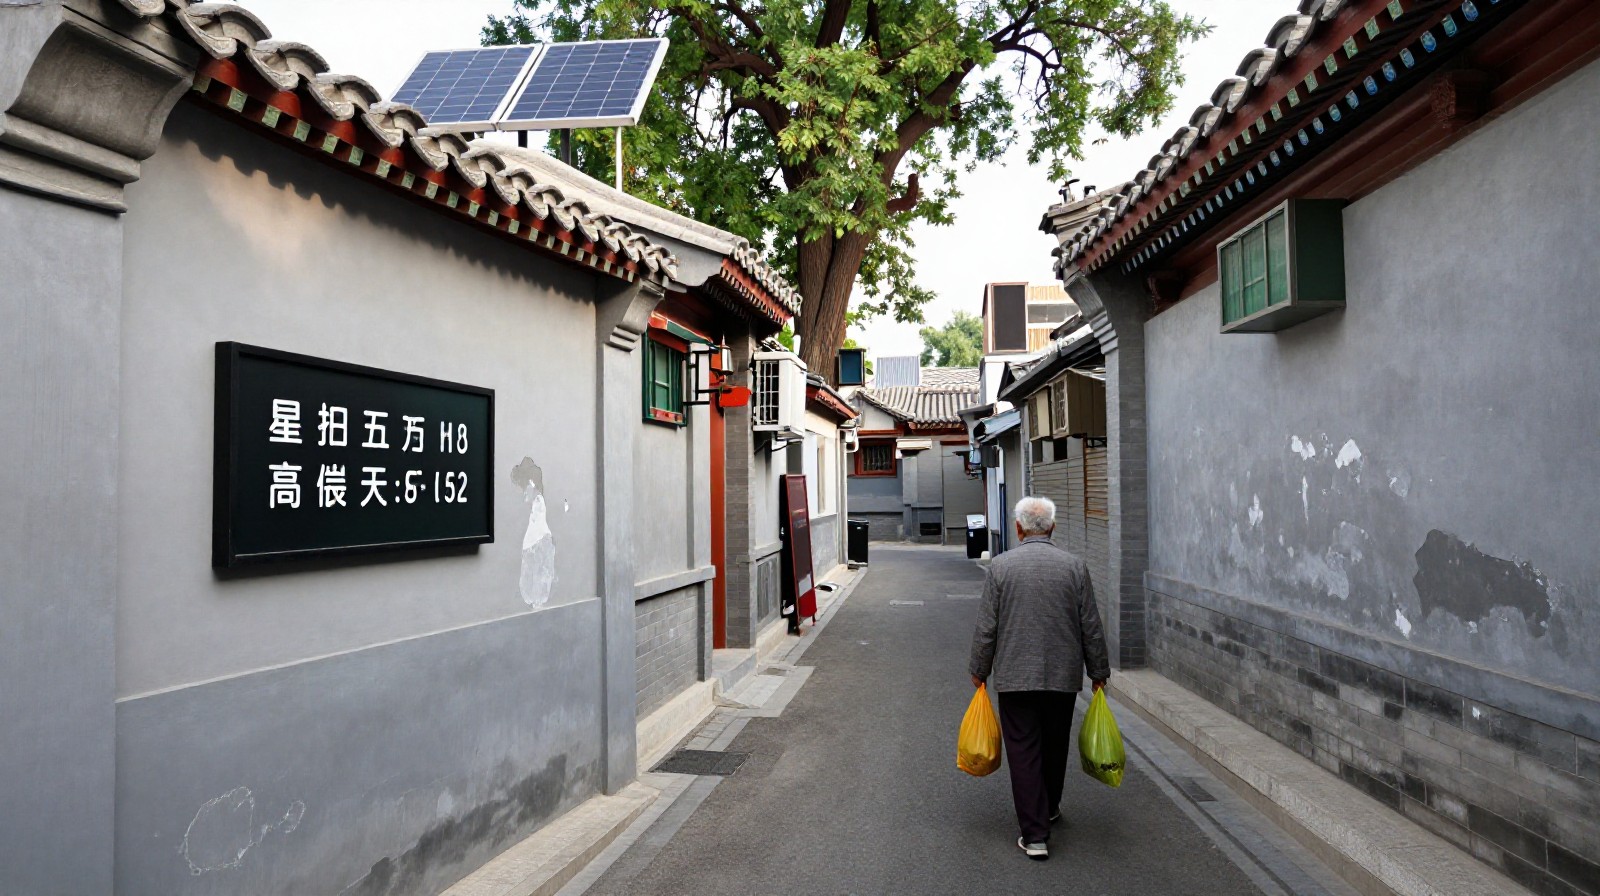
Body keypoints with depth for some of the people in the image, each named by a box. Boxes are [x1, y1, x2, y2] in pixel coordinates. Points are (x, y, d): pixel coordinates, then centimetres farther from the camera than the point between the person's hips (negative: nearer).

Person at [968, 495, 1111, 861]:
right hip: (1063, 676, 2)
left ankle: (1035, 835, 1)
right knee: (1055, 747, 20)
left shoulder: (1001, 565, -6)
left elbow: (986, 627, -5)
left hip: (1014, 676, -2)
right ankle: (1048, 809, 40)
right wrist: (1098, 671, 14)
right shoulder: (1075, 566, -2)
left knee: (1023, 753, 3)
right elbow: (1091, 628, 2)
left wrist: (979, 670, 8)